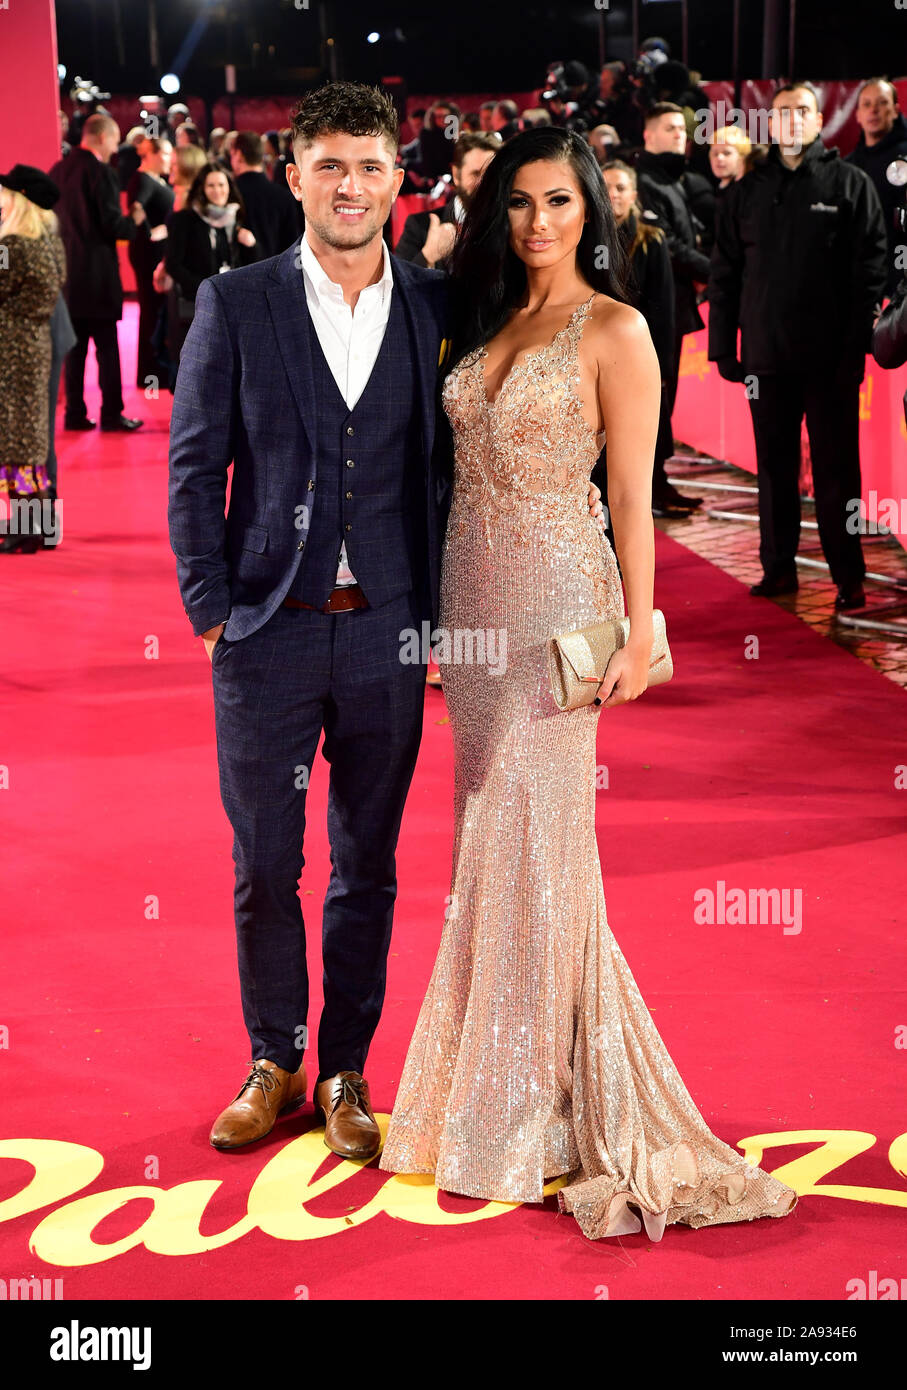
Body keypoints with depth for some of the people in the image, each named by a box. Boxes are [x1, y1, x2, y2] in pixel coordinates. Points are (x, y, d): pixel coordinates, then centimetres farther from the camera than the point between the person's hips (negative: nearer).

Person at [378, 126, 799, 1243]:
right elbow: (468, 468, 15)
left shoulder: (614, 330, -5)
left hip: (558, 598, -6)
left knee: (539, 836, -4)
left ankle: (542, 1105, 8)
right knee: (486, 835, 10)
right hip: (474, 594, 6)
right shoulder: (486, 322, 13)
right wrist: (447, 613, 11)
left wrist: (636, 630, -11)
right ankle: (487, 1087, 21)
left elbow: (632, 494, -7)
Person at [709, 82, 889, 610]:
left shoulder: (851, 184, 2)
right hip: (766, 354, 3)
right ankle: (779, 567, 19)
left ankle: (849, 577, 6)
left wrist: (858, 343, -11)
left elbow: (871, 268, -3)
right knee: (774, 466, 10)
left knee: (836, 467, 1)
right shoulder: (746, 193, 11)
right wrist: (723, 346, 5)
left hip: (830, 356, -3)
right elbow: (725, 276, 12)